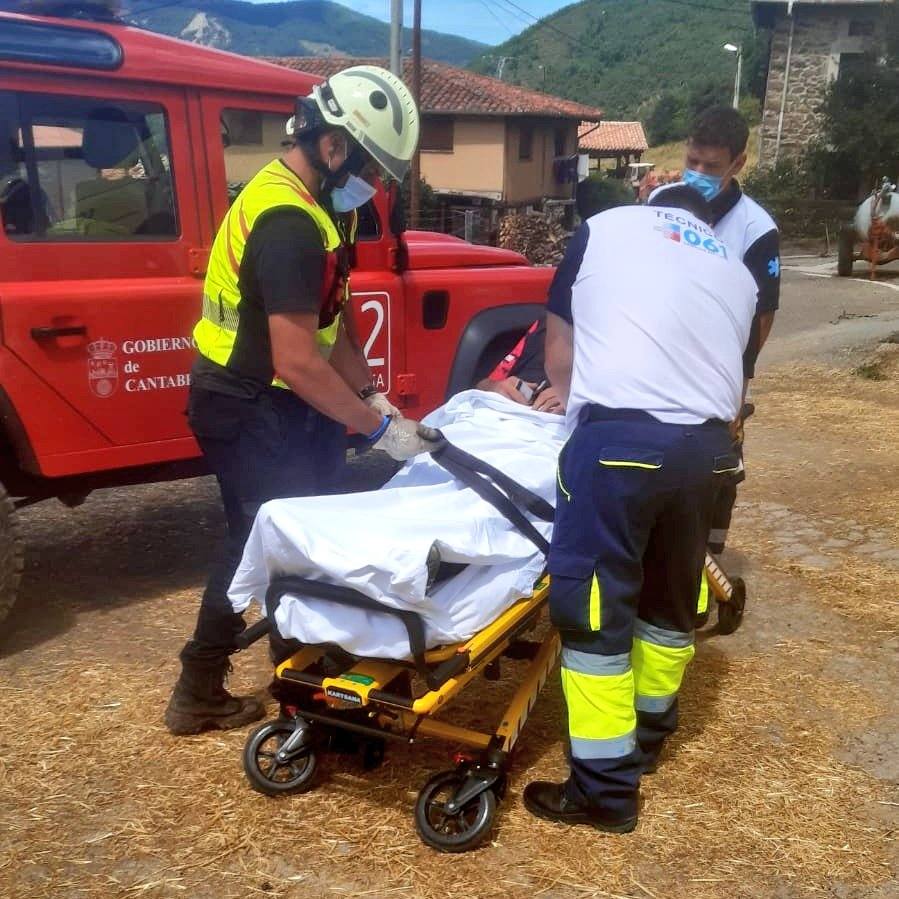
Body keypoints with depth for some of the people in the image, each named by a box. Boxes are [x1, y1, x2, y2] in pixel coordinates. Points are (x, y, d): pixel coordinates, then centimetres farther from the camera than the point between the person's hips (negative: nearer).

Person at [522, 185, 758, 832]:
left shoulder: (605, 227, 17)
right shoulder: (738, 273, 25)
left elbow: (558, 357, 17)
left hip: (620, 436, -5)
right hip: (706, 444, 5)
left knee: (595, 607, 3)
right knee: (672, 597, 21)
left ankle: (606, 787, 10)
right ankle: (650, 730, 41)